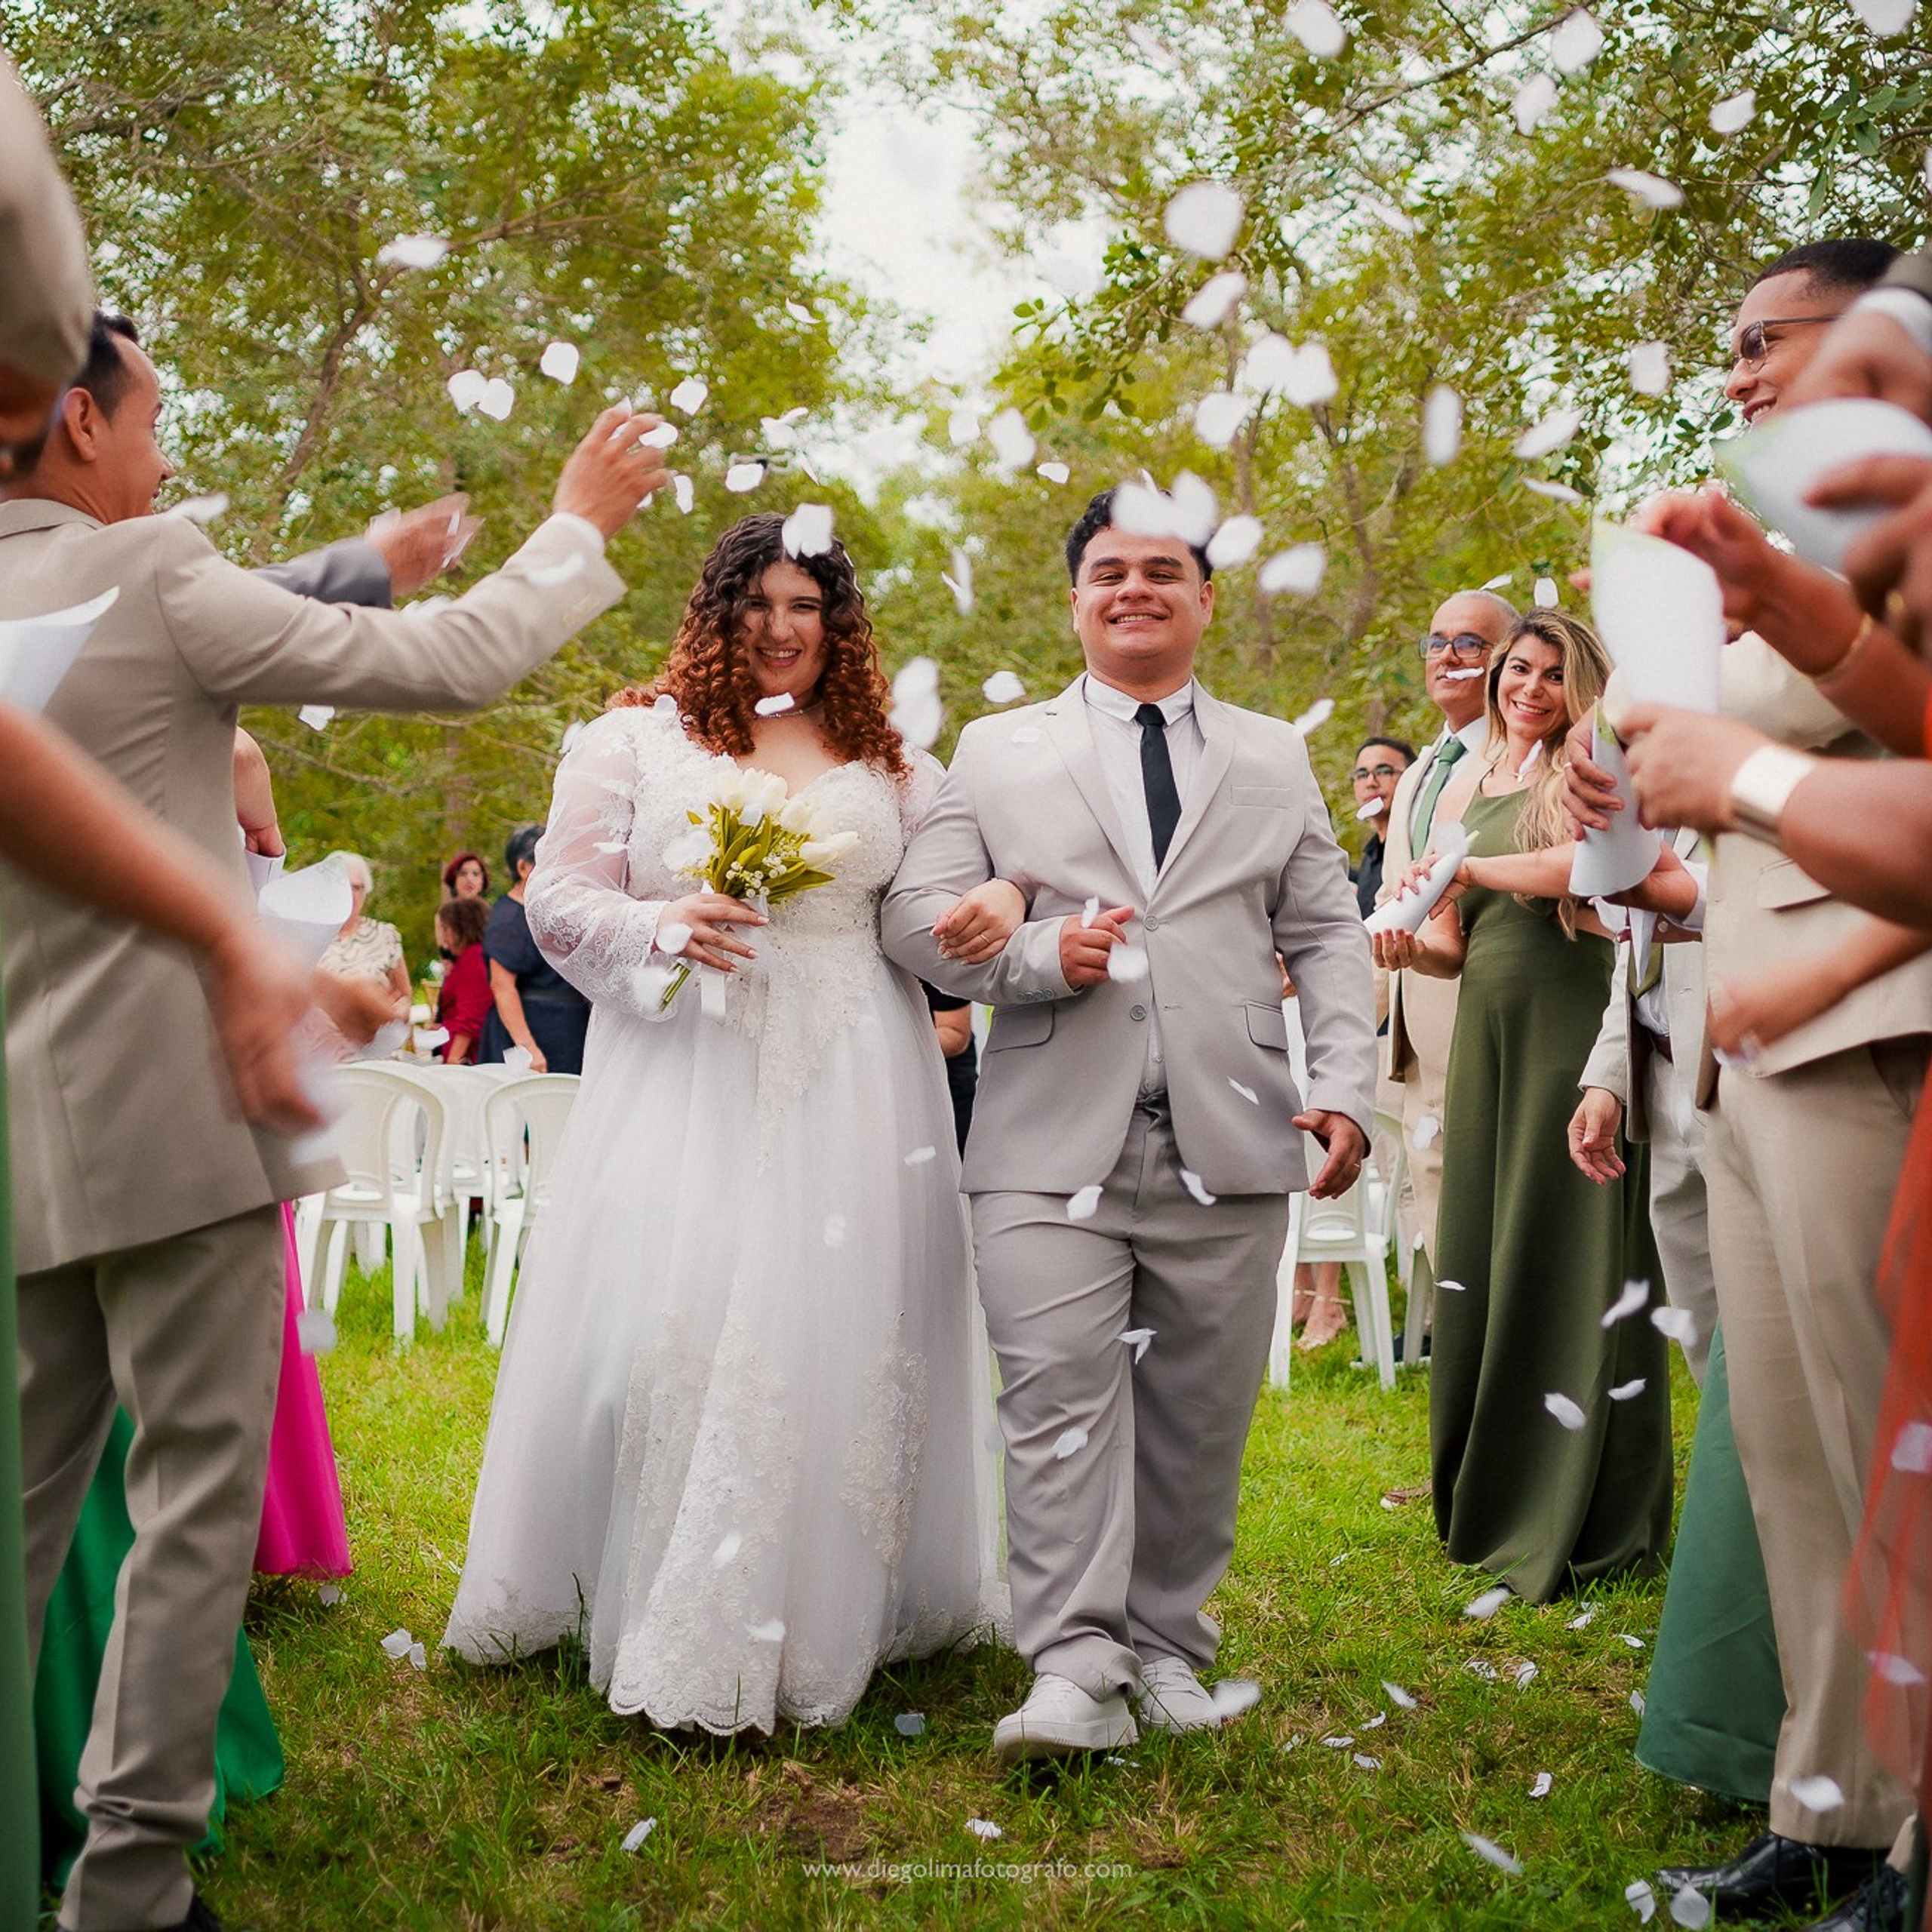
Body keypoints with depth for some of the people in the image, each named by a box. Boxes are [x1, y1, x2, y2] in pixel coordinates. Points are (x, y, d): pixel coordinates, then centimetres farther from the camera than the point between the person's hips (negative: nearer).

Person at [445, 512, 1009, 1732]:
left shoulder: (890, 761, 14)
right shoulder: (636, 740, 7)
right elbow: (562, 900, 3)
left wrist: (997, 898, -8)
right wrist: (662, 926, -15)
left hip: (850, 1092, 2)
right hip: (685, 1082, -2)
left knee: (836, 1335, 2)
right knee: (669, 1330, -5)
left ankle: (816, 1622, 15)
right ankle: (669, 1626, 10)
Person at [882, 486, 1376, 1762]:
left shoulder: (1275, 759, 18)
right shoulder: (999, 751, 14)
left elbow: (1328, 936, 14)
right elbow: (919, 916, 7)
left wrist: (1347, 1086, 0)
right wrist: (1039, 955, -11)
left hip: (1230, 1145, 2)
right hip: (1056, 1143, -1)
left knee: (1199, 1415, 6)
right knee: (1061, 1395, -11)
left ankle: (1168, 1647, 19)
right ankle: (1074, 1670, -9)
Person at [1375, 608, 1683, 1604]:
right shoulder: (1463, 792, 17)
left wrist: (1476, 868, -19)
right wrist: (1409, 945, -3)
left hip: (1576, 1025, -6)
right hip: (1488, 1035, 6)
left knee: (1572, 1254, -4)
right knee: (1479, 1256, 6)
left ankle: (1587, 1521, 4)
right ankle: (1492, 1499, 17)